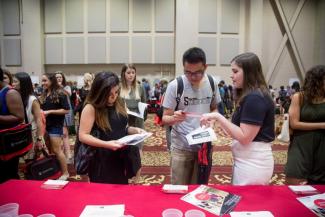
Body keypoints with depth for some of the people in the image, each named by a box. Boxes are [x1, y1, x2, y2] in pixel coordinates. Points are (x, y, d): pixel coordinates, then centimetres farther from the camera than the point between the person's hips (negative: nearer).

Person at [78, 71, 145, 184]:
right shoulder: (91, 108, -14)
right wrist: (106, 144, -26)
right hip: (102, 160, -5)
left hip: (121, 158, 6)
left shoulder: (120, 103, 4)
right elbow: (83, 136, -15)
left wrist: (134, 130, -4)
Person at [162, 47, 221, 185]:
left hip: (204, 145, 3)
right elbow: (165, 119, -10)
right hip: (181, 147, -3)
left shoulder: (212, 83, -3)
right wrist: (174, 118, -33)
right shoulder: (175, 85, -14)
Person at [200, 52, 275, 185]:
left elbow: (245, 137, -21)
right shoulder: (251, 96, 12)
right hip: (249, 161, 9)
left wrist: (218, 117, -21)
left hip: (253, 164, -9)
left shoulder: (254, 98, -19)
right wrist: (219, 123, 0)